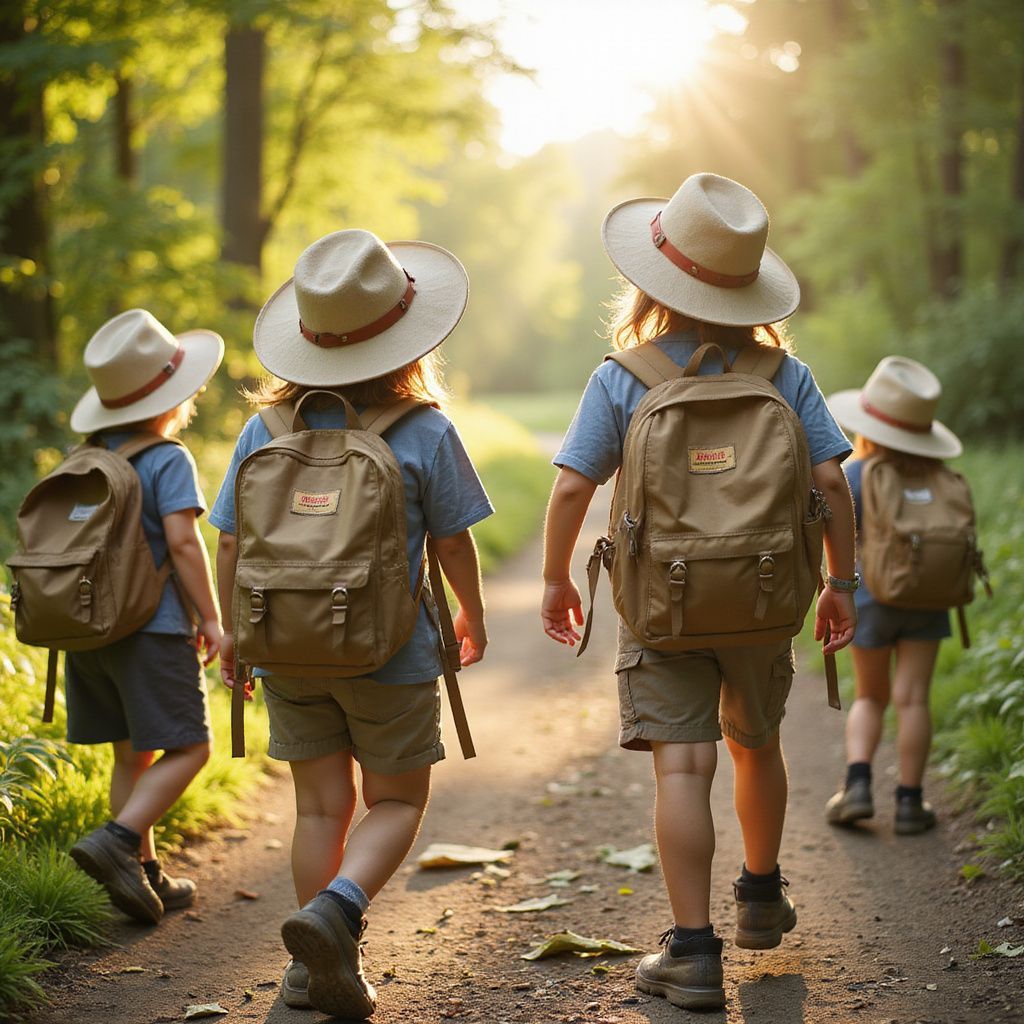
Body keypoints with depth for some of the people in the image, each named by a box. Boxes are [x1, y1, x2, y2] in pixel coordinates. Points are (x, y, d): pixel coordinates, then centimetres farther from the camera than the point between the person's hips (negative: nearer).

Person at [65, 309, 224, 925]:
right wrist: (212, 619, -11)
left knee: (133, 755, 15)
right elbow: (182, 539, -17)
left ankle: (143, 873, 19)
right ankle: (117, 841, -16)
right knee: (189, 748, -1)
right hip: (153, 627, -7)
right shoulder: (168, 460, -10)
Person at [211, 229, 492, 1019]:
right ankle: (338, 908, -14)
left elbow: (230, 545, 1)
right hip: (390, 654, -3)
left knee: (320, 805, 14)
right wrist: (472, 618, 15)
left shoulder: (263, 433, -3)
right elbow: (453, 542, -3)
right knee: (396, 801, 11)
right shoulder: (425, 434, -10)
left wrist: (233, 631, 15)